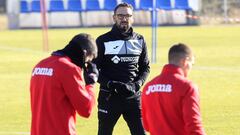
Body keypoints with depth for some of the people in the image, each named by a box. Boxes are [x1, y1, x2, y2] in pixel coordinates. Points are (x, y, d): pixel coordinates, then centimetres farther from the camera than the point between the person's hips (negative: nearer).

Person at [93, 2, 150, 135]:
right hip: (109, 96, -2)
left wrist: (136, 85, -6)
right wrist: (110, 84, -16)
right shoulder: (103, 41, -3)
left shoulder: (139, 40, 8)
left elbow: (145, 67, 12)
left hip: (133, 96, 2)